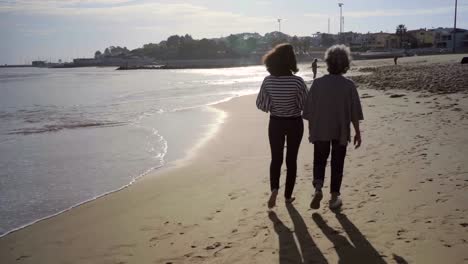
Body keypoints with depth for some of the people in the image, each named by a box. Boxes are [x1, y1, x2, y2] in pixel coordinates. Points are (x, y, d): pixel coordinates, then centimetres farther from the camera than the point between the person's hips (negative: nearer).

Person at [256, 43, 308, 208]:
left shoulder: (268, 81, -11)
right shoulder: (297, 81, -19)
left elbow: (261, 104, -2)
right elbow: (306, 104, -10)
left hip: (275, 123, 2)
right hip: (294, 123, -1)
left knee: (276, 158, 15)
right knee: (291, 159, 13)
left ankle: (274, 188, -8)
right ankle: (288, 195, 21)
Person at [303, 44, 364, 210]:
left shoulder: (317, 83, -9)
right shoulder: (349, 85, -10)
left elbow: (309, 111, -4)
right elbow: (354, 113, -7)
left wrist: (311, 131, 8)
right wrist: (357, 133, 5)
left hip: (320, 130, 1)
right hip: (341, 132, 0)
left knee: (319, 161, 17)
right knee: (337, 164, 12)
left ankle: (318, 188, -4)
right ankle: (334, 198, 19)